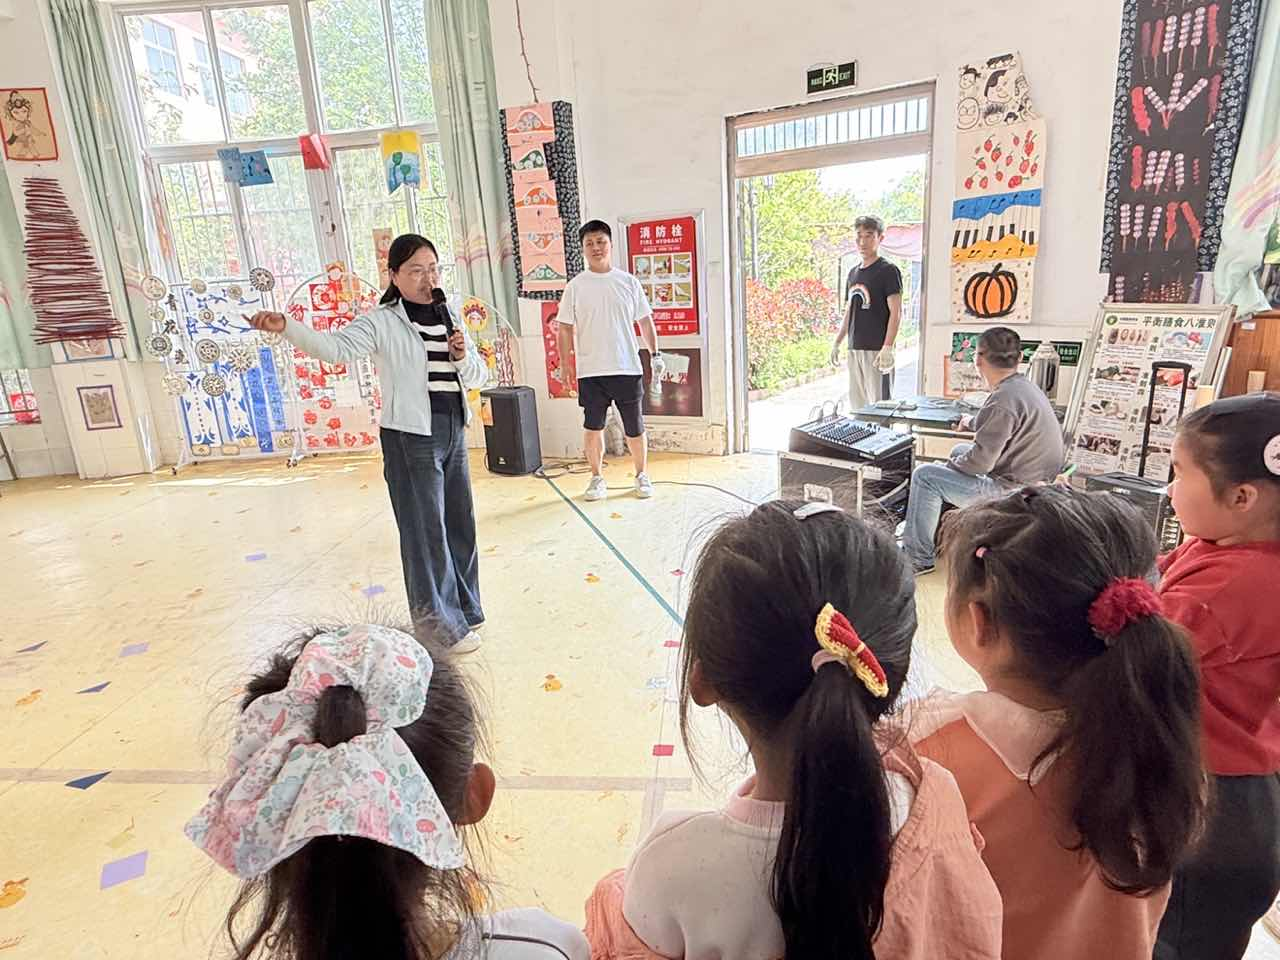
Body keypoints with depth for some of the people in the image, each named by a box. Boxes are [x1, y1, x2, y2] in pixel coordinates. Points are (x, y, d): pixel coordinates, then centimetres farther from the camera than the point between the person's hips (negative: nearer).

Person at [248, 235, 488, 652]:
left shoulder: (451, 320, 11)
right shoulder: (382, 322, -7)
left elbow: (479, 377, 13)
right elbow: (337, 347, -21)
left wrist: (463, 357, -9)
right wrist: (286, 327, -37)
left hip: (454, 434, 6)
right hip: (410, 438, -6)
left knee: (461, 524, 16)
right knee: (426, 533, 0)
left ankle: (463, 610, 35)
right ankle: (441, 627, 14)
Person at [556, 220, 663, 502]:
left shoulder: (628, 281, 4)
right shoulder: (575, 286, 3)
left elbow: (645, 320, 9)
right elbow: (565, 329, 5)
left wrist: (654, 354, 3)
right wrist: (565, 366, -1)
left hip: (628, 368, 0)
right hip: (590, 371, 0)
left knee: (635, 428, 6)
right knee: (593, 427, 7)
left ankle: (642, 475, 24)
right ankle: (597, 478, 21)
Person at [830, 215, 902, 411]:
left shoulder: (888, 271, -4)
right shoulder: (853, 273, 17)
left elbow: (896, 312, -10)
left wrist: (887, 348, -19)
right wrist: (836, 344, 16)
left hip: (877, 350, -7)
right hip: (854, 349, 7)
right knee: (856, 405, 9)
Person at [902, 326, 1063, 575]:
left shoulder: (1003, 400, -25)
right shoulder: (1026, 387, 6)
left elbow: (980, 462, -24)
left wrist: (951, 464, -4)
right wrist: (973, 423, 45)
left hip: (1012, 490, -10)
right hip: (1035, 480, 10)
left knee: (924, 476, -7)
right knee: (960, 450, 27)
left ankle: (919, 558, 2)